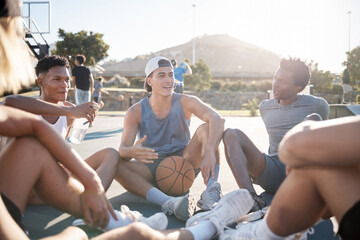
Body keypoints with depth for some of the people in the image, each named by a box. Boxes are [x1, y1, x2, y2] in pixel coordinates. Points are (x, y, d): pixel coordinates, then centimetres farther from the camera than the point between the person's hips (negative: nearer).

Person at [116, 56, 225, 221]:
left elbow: (217, 119, -24)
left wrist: (209, 152, -43)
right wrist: (131, 152, -41)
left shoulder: (185, 103, -6)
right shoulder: (135, 112, -5)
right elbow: (123, 148, -15)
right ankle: (168, 202, -46)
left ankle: (211, 189, -39)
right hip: (152, 169, 0)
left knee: (206, 128, -21)